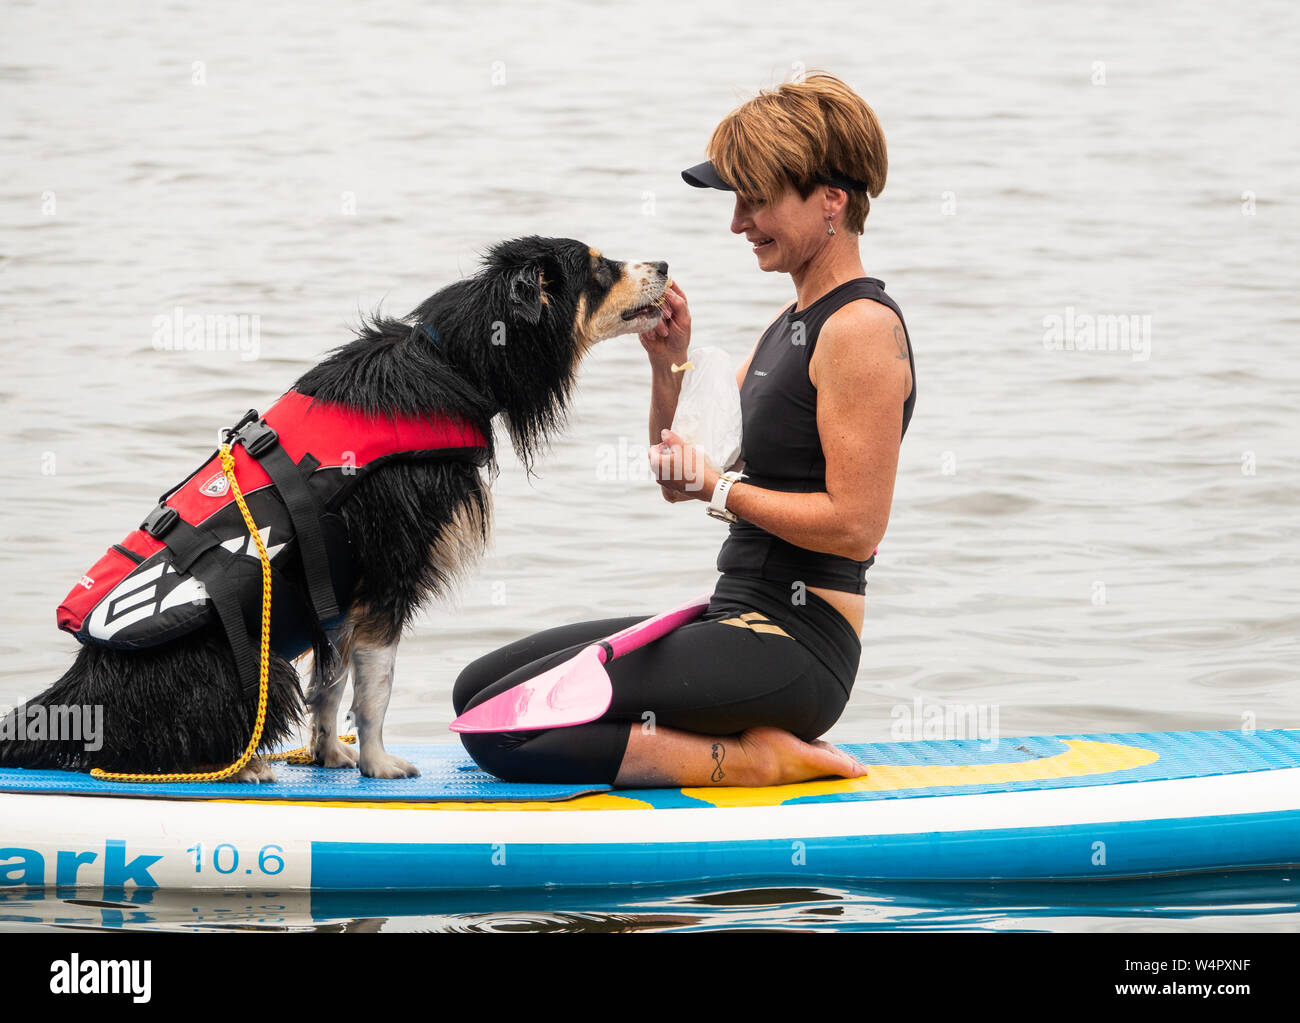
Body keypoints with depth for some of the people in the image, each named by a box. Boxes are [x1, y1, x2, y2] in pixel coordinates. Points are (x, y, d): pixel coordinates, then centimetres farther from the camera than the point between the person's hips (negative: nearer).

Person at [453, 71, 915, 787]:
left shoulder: (863, 328, -13)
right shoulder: (793, 323, 17)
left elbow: (855, 526, -20)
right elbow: (677, 479, 20)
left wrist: (718, 486, -12)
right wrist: (669, 365, 5)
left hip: (794, 648, -10)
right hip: (737, 623, 10)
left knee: (498, 726, -19)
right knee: (476, 688, 8)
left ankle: (756, 760, -10)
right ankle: (754, 745, 4)